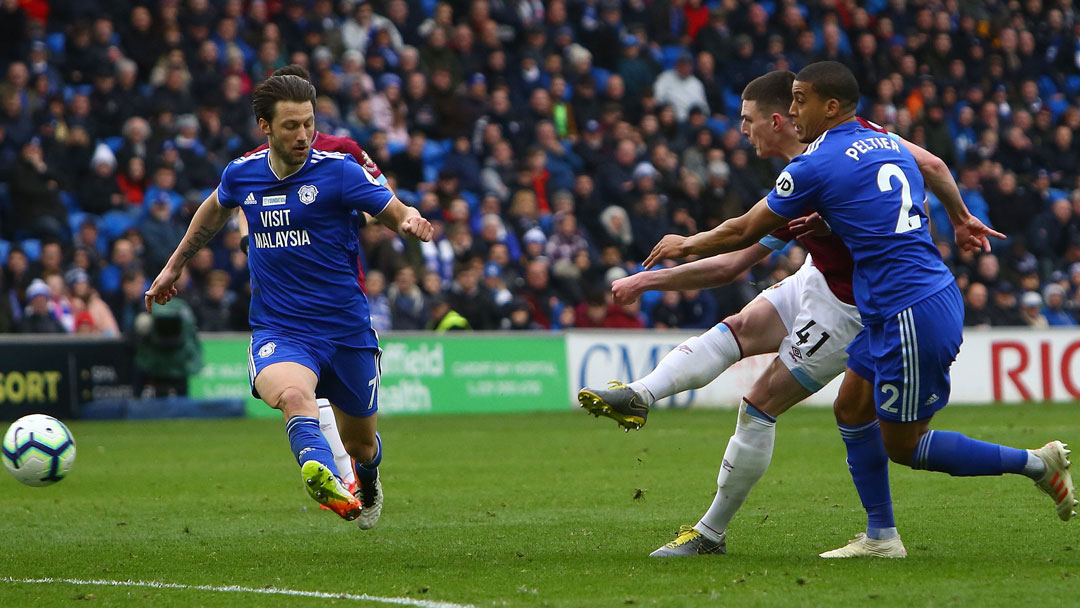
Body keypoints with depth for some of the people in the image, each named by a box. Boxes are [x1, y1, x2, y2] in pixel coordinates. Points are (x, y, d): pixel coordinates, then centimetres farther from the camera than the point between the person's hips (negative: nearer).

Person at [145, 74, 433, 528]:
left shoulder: (338, 171, -8)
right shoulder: (241, 175, 3)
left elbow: (397, 214, -8)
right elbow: (214, 212, 26)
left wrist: (413, 223, -32)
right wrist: (175, 265, 35)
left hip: (346, 330, 0)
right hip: (278, 332, 0)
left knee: (360, 445, 17)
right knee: (292, 394, -36)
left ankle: (368, 477, 55)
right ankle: (323, 481, -63)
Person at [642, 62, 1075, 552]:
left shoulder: (815, 165, -8)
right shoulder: (890, 145, 13)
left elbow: (744, 232, 3)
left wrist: (687, 245, 17)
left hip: (911, 316, -9)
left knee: (902, 447, 1)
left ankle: (1038, 463, 3)